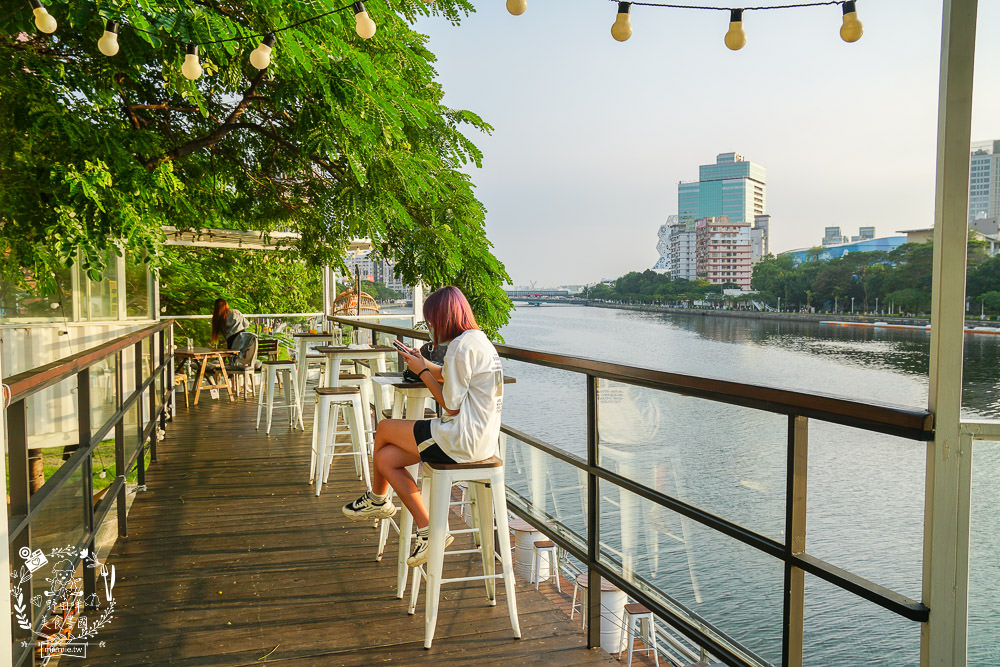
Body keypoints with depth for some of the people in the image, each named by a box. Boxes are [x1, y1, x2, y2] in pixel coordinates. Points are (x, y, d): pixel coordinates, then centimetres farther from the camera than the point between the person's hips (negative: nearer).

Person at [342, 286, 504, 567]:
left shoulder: (461, 346, -18)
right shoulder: (477, 339, 13)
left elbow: (451, 407, -16)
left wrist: (423, 371, -6)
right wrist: (421, 362, 14)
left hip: (463, 440, -10)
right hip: (481, 436, 10)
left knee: (384, 429, 7)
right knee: (386, 458, 10)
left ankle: (377, 498, 31)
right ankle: (427, 530, 10)